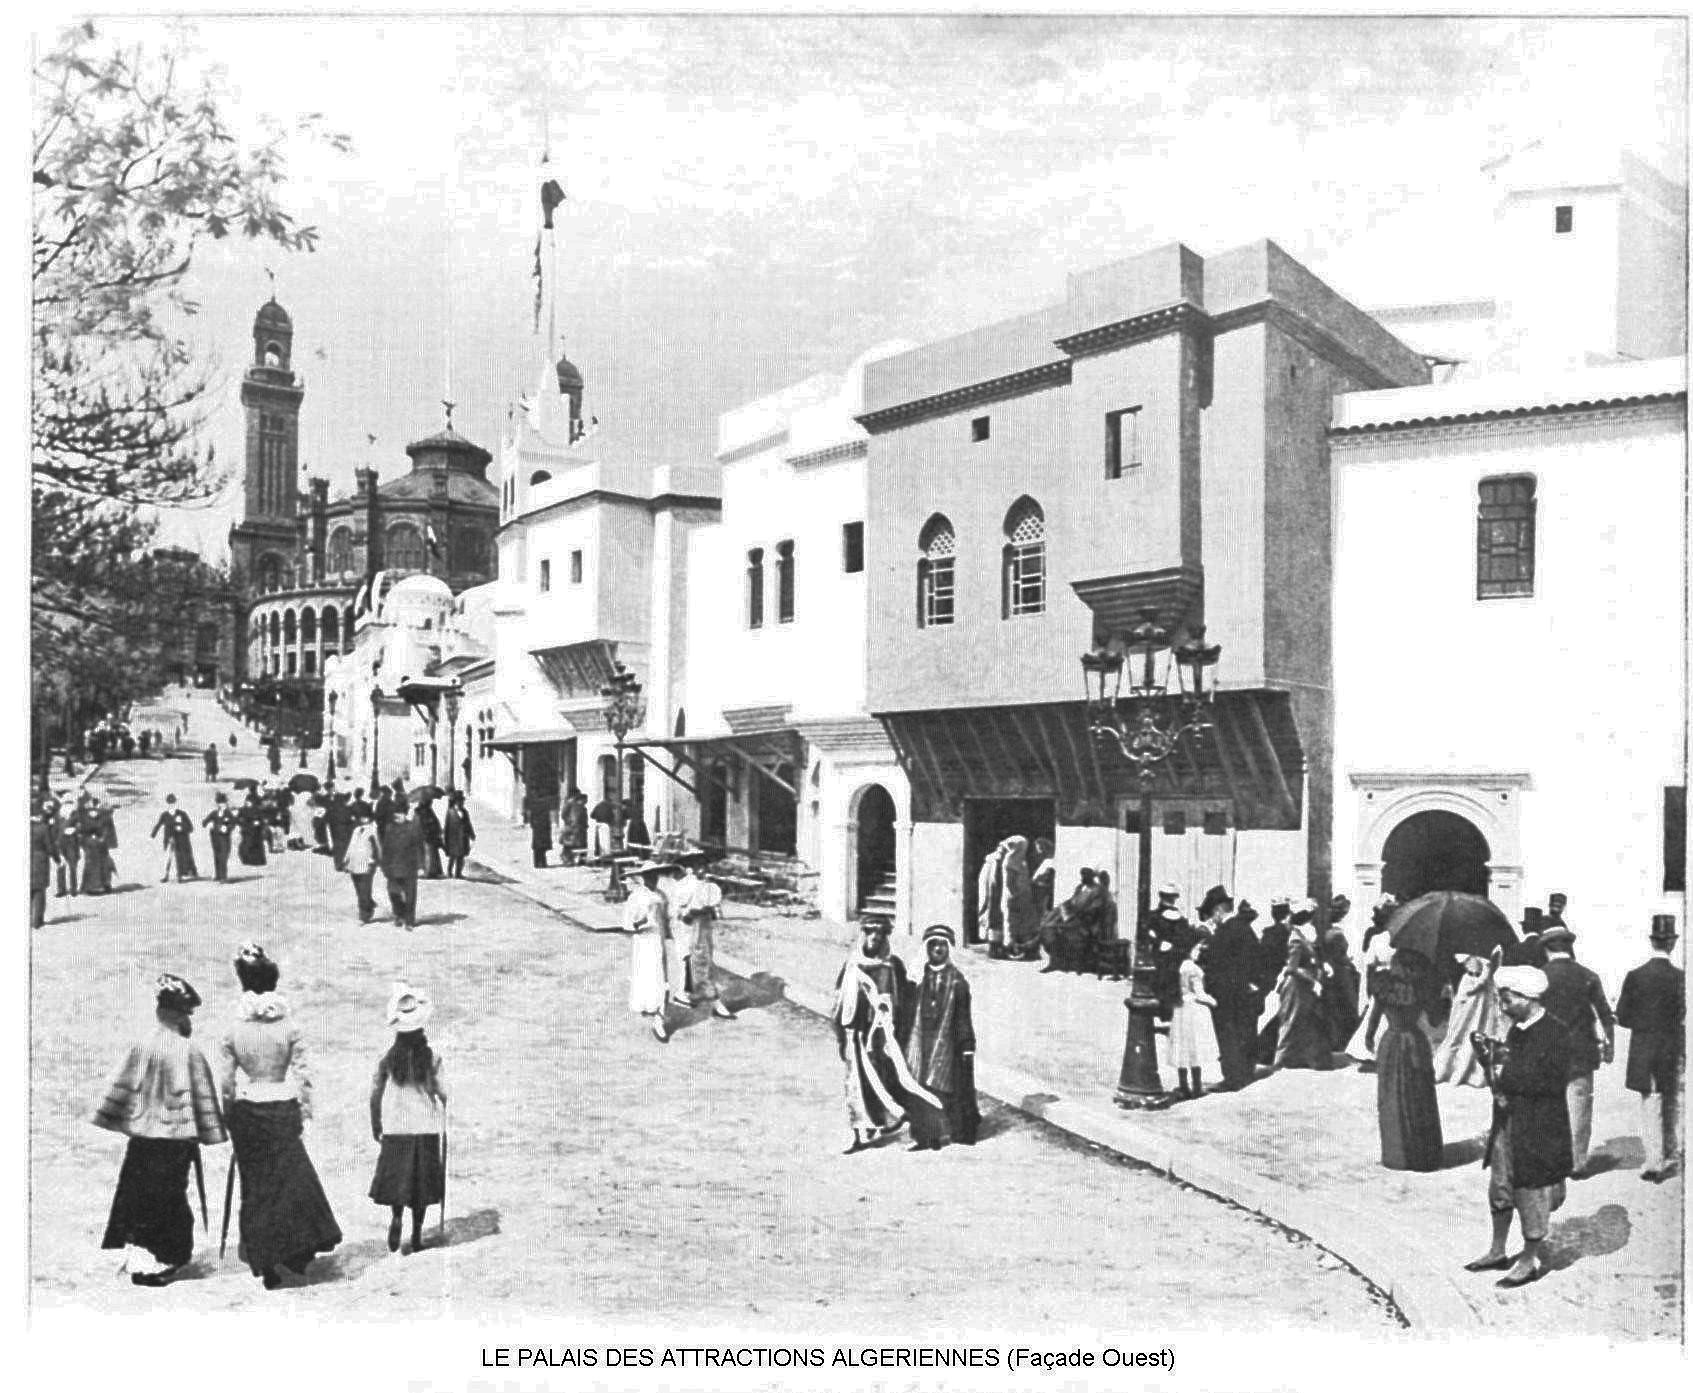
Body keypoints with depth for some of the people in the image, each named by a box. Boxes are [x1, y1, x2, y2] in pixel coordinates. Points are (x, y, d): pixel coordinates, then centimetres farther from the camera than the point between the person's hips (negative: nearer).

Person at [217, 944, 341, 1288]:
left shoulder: (234, 1032, -4)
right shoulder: (290, 1028, -6)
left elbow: (225, 1083, -1)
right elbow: (302, 1075, -4)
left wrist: (228, 1120, 11)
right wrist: (304, 1112, 7)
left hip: (247, 1113, 1)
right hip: (282, 1110, -1)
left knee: (255, 1187, 11)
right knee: (290, 1180, 9)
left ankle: (262, 1261, 15)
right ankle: (291, 1251, 3)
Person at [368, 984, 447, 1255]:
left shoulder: (387, 1059, -7)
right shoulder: (432, 1058, -9)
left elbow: (375, 1096, -2)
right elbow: (443, 1095, -7)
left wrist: (375, 1126, 11)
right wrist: (445, 1122, 10)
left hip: (395, 1128, 0)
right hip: (427, 1127, 0)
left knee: (396, 1178, 12)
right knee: (422, 1180, 10)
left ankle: (396, 1216, -12)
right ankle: (416, 1233, 13)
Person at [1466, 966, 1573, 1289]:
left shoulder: (1555, 1033, -17)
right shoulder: (1517, 1029, 8)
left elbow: (1551, 1081, -22)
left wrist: (1506, 1074, -19)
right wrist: (1490, 1057, -5)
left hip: (1539, 1128, -8)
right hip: (1508, 1121, 8)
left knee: (1533, 1195, 5)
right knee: (1500, 1187, 17)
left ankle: (1530, 1261, 20)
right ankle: (1497, 1252, 31)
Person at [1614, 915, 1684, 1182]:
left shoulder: (1635, 976, -6)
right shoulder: (1679, 977, -11)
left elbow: (1622, 1017, -4)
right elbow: (1684, 1017, -12)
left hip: (1642, 1048, 0)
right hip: (1672, 1048, 0)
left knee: (1649, 1104, 6)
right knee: (1672, 1102, 18)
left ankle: (1654, 1162, 1)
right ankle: (1671, 1153, 28)